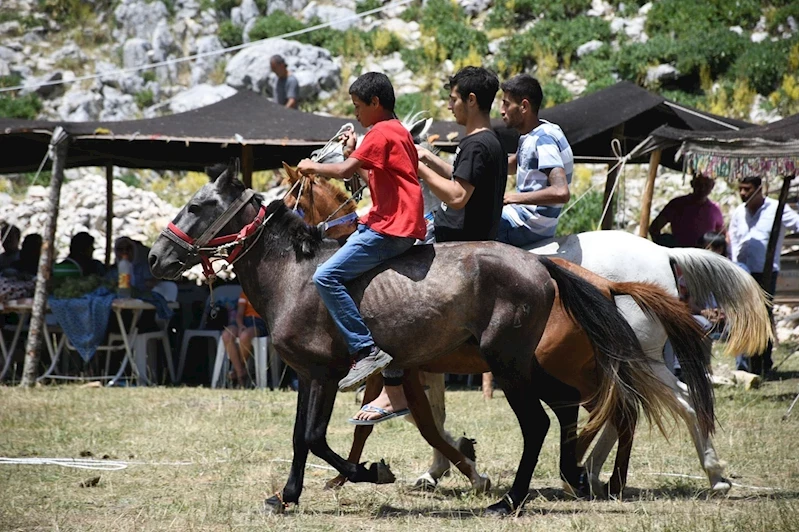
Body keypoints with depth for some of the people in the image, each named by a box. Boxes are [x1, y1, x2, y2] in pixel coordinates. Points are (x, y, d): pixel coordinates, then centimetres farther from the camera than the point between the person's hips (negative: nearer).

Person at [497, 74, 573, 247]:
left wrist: (513, 198, -26)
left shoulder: (543, 139, -21)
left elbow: (561, 192, -33)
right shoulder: (533, 135, 9)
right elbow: (511, 165, 29)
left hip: (529, 226, -10)